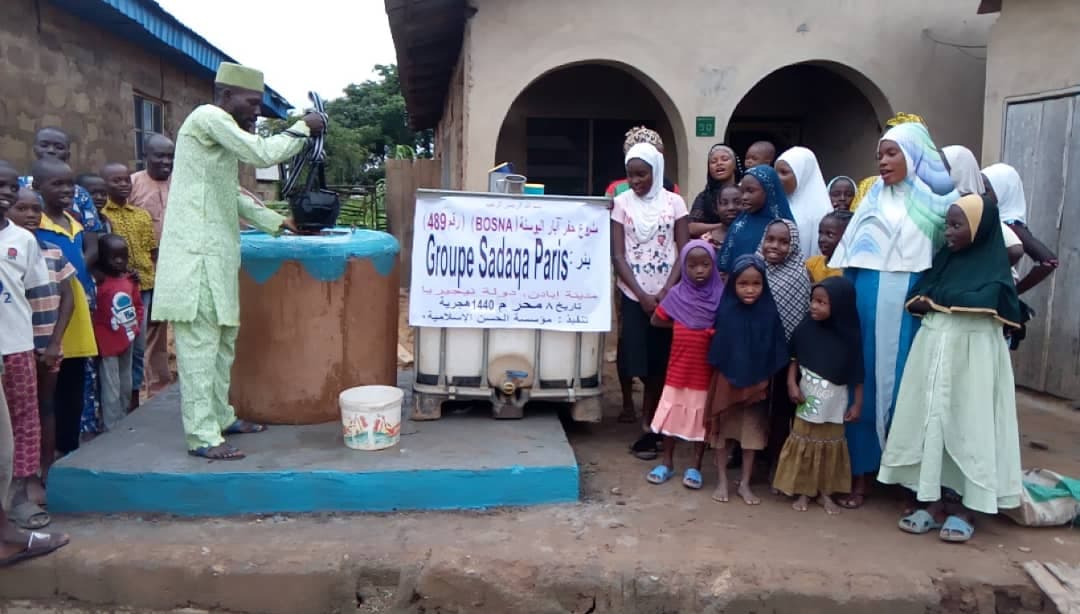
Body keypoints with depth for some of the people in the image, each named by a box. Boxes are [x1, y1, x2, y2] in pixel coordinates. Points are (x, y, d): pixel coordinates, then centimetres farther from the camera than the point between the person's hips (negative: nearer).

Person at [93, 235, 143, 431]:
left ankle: (125, 421, 32)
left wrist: (136, 325, 5)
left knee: (126, 384, 18)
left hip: (128, 339, 6)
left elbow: (138, 304, 14)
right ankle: (112, 427, 7)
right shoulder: (99, 282, -14)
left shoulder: (130, 280, 4)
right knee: (111, 387, -1)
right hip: (108, 341, -6)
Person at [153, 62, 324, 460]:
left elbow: (233, 197, 25)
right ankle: (202, 436, -4)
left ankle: (220, 417, 25)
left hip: (215, 253, 10)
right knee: (200, 343, -8)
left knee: (222, 339, 15)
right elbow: (263, 154, -17)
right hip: (197, 254, -10)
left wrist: (278, 223, 20)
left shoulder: (223, 130, 22)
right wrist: (303, 127, -5)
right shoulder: (208, 117, -8)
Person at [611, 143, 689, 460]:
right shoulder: (622, 203, 2)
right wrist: (642, 295, -11)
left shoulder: (674, 202, 2)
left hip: (667, 294, 0)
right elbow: (618, 255, -2)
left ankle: (649, 427, 14)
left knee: (660, 362, 1)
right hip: (633, 294, 0)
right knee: (639, 360, -3)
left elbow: (684, 252, -1)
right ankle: (651, 424, 15)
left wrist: (665, 292, -13)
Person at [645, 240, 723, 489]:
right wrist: (678, 325, -3)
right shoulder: (677, 294, -4)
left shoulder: (720, 295, -8)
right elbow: (656, 320, 7)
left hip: (706, 368, -1)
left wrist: (710, 331, -23)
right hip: (679, 367, 1)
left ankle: (695, 467, 23)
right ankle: (667, 463, 25)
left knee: (703, 416, 9)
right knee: (672, 412, 10)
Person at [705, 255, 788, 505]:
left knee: (752, 432, 10)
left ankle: (745, 484, 24)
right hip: (726, 380, -1)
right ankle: (722, 481, 23)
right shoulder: (725, 311, -14)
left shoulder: (768, 312, -11)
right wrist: (720, 376, -4)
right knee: (722, 430, 9)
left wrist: (764, 379, -3)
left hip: (756, 382, 1)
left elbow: (775, 352, -4)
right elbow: (716, 348, -5)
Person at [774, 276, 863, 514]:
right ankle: (803, 491, 19)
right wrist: (792, 384, -11)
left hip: (835, 404, -1)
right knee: (804, 444, 6)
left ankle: (826, 493, 23)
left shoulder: (849, 335, -10)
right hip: (807, 399, 1)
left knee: (830, 446, 10)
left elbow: (856, 374, -4)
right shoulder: (806, 329, -8)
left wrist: (857, 404, -2)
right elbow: (794, 359, 2)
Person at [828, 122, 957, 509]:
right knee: (865, 381, 4)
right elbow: (848, 250, 8)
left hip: (909, 303, -2)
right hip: (868, 301, 2)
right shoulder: (874, 197, 10)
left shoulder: (935, 199, 4)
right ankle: (860, 472, 13)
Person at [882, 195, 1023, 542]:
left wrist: (936, 298, -9)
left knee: (970, 428, -1)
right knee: (931, 424, 5)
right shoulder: (944, 259, 11)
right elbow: (914, 302, 11)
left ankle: (967, 511, 10)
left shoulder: (994, 266, -4)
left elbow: (985, 302, -21)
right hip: (933, 351, 6)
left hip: (972, 356, -5)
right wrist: (923, 304, -10)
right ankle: (934, 506, 13)